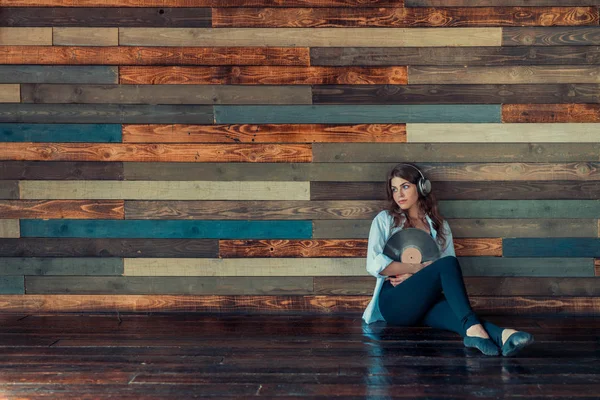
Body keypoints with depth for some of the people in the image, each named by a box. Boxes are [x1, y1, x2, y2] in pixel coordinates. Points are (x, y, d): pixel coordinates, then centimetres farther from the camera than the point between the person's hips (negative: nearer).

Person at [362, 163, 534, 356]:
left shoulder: (440, 225, 20)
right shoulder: (385, 220, 12)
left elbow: (451, 272, 8)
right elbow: (374, 264, -5)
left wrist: (412, 275, -8)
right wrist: (422, 268, -8)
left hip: (427, 302, 3)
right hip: (394, 301, -3)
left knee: (453, 312, -37)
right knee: (447, 264, -30)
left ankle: (502, 336, -65)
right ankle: (472, 326, -50)